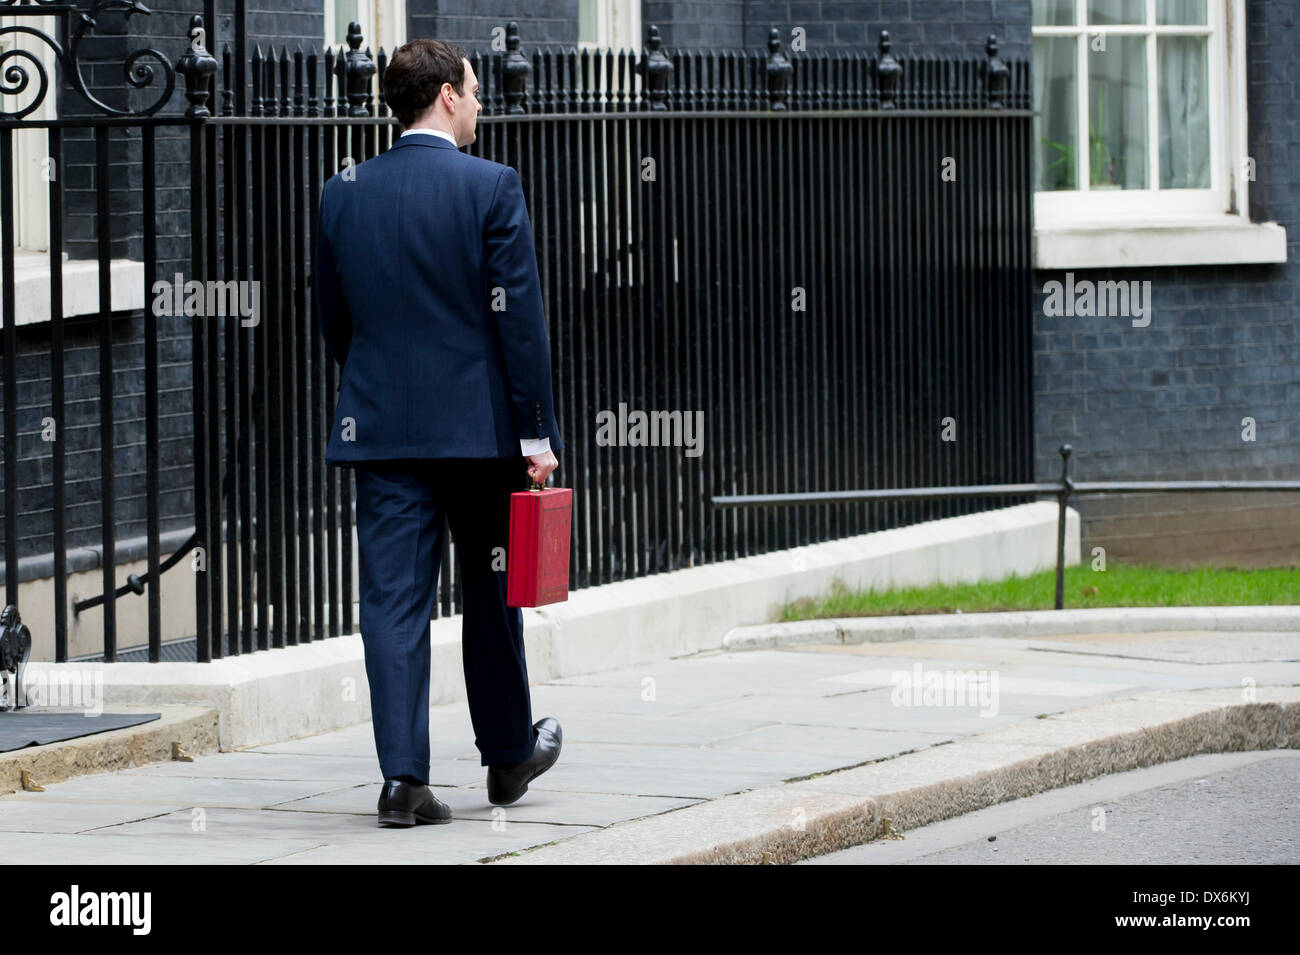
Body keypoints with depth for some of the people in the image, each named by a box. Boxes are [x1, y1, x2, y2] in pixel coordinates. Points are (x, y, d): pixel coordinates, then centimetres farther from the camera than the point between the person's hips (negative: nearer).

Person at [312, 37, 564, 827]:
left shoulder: (345, 193, 4)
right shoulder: (492, 188, -8)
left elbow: (332, 318, 11)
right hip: (480, 426, -2)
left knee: (394, 600, 0)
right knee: (492, 593, 13)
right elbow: (521, 317, -10)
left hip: (381, 429, 3)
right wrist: (536, 434, -7)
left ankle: (404, 777, -7)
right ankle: (509, 754, 28)